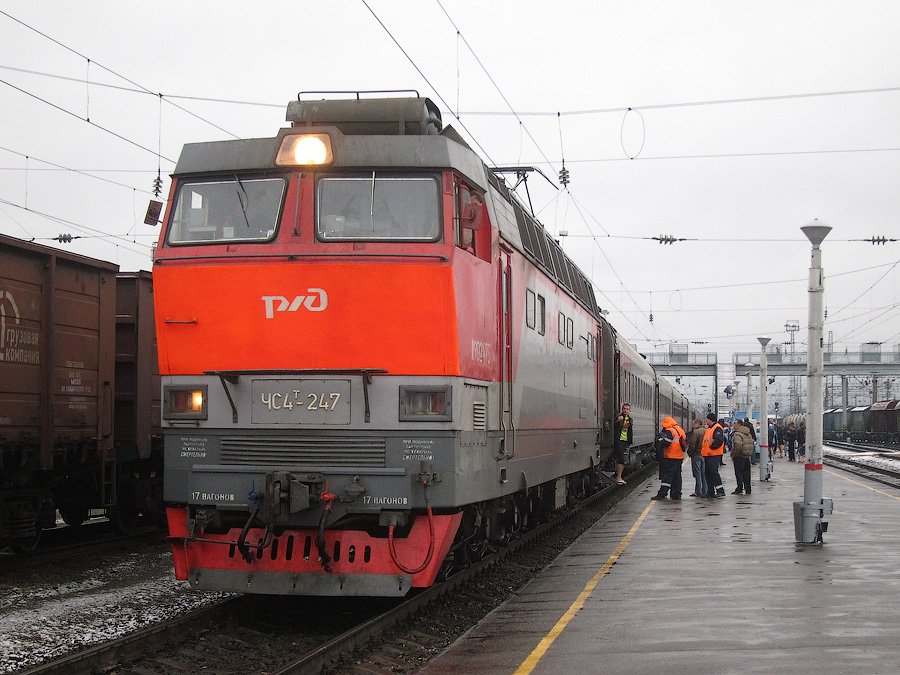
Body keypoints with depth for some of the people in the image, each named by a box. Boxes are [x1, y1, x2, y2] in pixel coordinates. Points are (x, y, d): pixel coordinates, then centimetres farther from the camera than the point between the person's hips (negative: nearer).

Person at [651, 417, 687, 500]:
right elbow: (685, 442, 21)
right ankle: (677, 494, 14)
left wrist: (660, 436, -7)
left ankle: (662, 493, -11)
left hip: (671, 457, -9)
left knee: (666, 475, -8)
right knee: (677, 476, 13)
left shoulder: (670, 431, -13)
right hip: (680, 457, 9)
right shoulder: (681, 430, 16)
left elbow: (665, 443, -23)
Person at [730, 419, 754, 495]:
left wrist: (734, 454, -18)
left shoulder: (737, 434, -15)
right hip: (747, 456, 8)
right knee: (746, 473, 13)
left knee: (739, 473, -2)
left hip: (740, 456, -8)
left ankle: (739, 490, -3)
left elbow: (738, 445, -28)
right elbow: (752, 444, 18)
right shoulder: (748, 433, 14)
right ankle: (748, 490, 15)